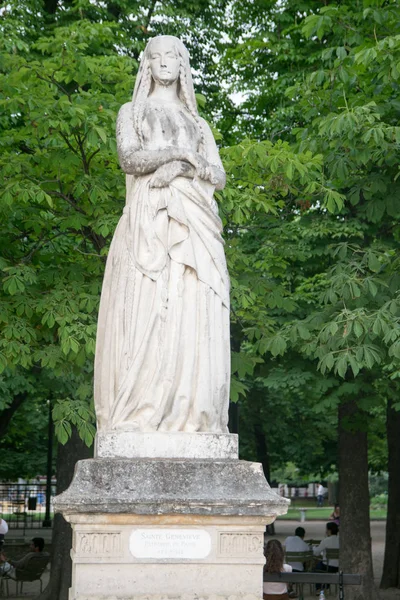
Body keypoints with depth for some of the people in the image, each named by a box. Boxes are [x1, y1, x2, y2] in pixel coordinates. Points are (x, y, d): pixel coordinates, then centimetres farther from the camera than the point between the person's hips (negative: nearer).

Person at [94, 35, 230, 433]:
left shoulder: (198, 125, 26)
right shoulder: (131, 113, 18)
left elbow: (219, 177, 11)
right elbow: (129, 158, -2)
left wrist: (183, 166, -6)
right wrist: (181, 150, -4)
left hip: (192, 227, 3)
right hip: (148, 224, -3)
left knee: (193, 317, -10)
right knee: (145, 314, -16)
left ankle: (190, 416, -14)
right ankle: (138, 415, -19)